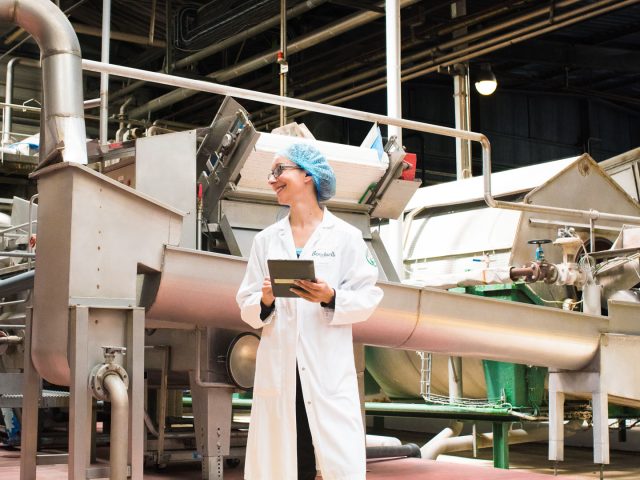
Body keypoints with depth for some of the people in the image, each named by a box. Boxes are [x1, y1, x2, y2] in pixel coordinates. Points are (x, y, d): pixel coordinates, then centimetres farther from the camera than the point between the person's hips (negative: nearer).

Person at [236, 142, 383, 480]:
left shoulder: (346, 236, 5)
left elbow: (367, 299, 1)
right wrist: (265, 301, -9)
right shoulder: (266, 240, 14)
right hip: (278, 369, 3)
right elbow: (246, 305, 12)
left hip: (329, 368, -3)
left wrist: (330, 298, -16)